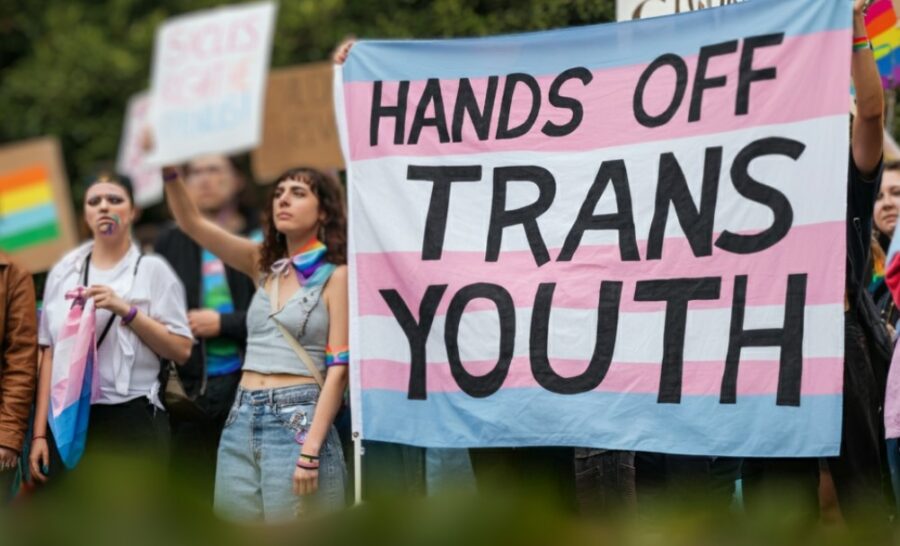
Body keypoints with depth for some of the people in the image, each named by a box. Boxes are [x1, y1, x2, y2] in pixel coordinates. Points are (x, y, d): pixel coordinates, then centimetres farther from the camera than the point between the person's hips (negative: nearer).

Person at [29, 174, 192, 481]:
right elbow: (50, 354, 8)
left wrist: (125, 310, -14)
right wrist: (39, 432, 3)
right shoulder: (63, 272, 11)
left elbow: (182, 350, -3)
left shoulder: (152, 269, 3)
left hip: (132, 420, -3)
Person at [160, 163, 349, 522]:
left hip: (298, 421, -6)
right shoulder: (264, 265, 15)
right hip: (243, 420, 6)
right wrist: (169, 170, -11)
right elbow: (192, 222, 8)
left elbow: (339, 369, -8)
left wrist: (311, 449, -16)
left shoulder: (336, 275, -2)